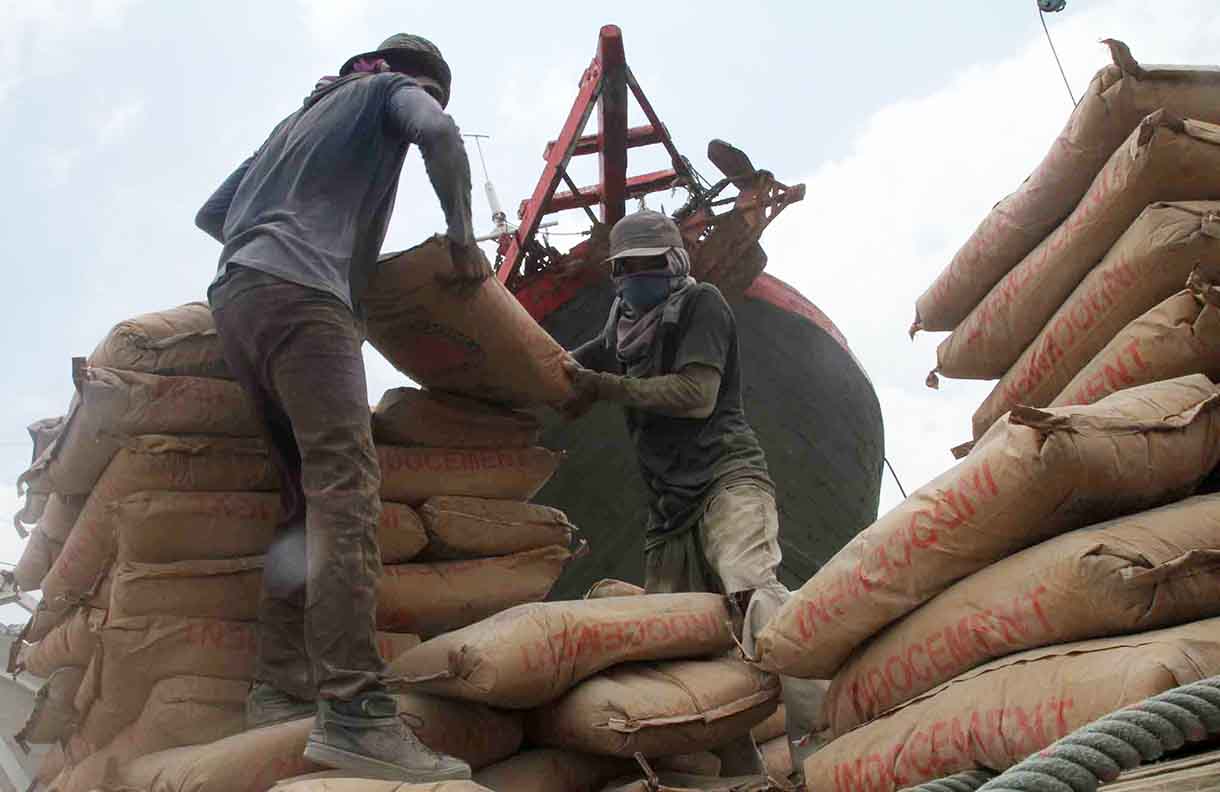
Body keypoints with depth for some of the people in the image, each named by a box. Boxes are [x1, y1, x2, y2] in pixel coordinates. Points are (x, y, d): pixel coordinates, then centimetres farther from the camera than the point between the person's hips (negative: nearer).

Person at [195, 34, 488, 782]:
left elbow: (212, 214, 36)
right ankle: (356, 711, -34)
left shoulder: (299, 119, 36)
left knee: (308, 496, 7)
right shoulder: (390, 90, 16)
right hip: (302, 294, -9)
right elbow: (438, 133, -7)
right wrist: (463, 239, 1)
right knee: (347, 485, -21)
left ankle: (281, 686, -3)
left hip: (236, 299, 9)